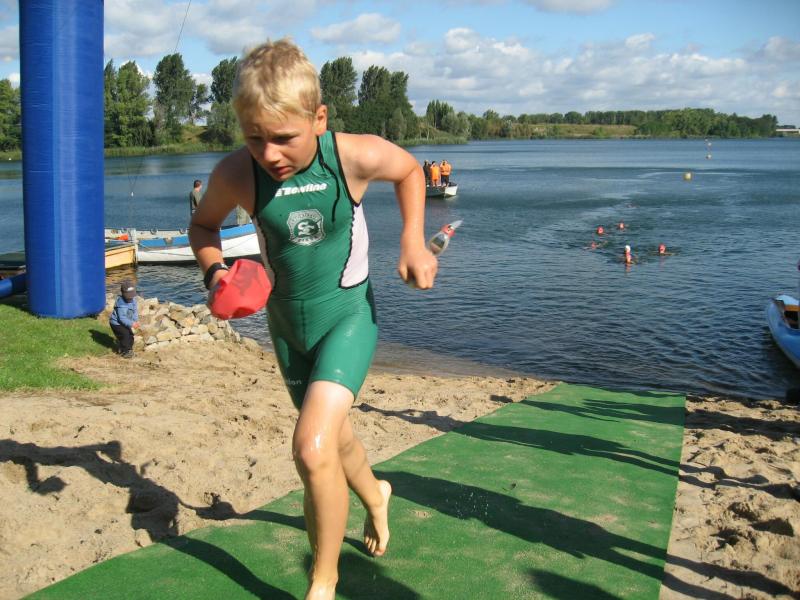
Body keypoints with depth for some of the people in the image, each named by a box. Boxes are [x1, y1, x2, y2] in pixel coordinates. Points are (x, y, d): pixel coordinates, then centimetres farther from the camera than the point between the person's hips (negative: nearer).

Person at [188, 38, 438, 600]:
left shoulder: (357, 156, -23)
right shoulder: (236, 174, -19)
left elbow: (410, 170, 1)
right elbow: (204, 226, 3)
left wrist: (413, 241, -10)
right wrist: (215, 271, -17)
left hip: (348, 314, -3)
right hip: (287, 322, 4)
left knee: (313, 448, -20)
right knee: (332, 436, 22)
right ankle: (375, 495, 58)